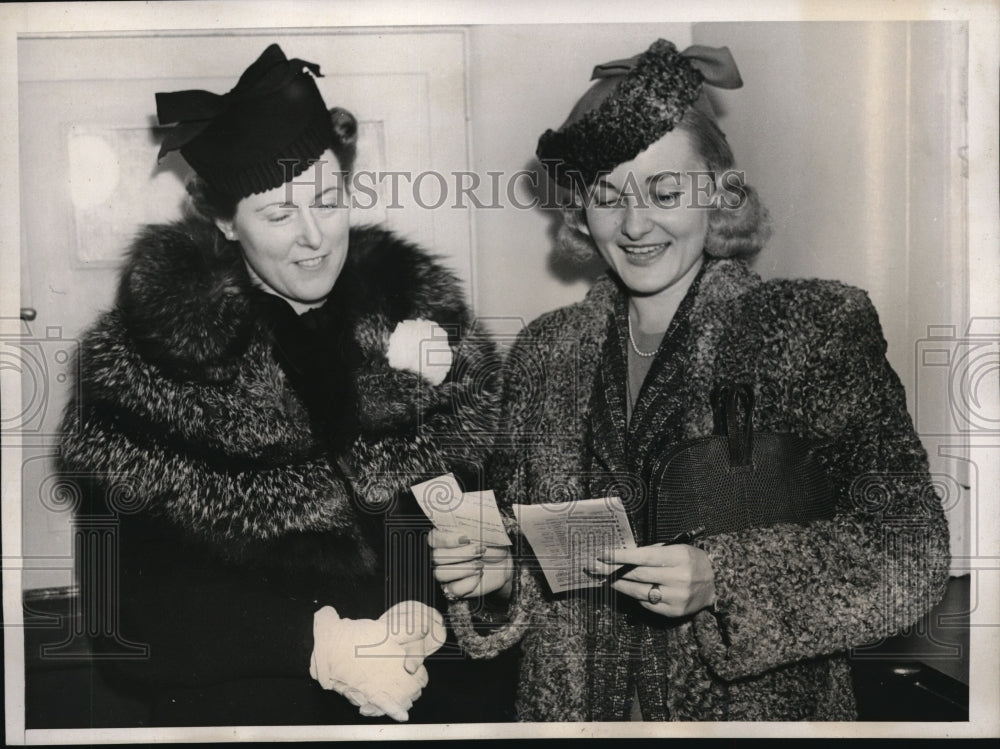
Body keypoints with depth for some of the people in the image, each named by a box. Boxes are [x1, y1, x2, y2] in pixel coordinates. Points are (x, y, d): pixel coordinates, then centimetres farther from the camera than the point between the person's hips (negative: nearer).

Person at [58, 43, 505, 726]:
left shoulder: (416, 309, 2)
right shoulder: (151, 350, -5)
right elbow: (131, 592, -7)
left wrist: (421, 606, -14)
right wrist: (316, 642, -18)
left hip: (415, 670, 2)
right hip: (230, 684, -1)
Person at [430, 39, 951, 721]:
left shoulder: (821, 330, -9)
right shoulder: (545, 351, 2)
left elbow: (911, 548, -14)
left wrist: (720, 579, -24)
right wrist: (493, 576, -12)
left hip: (764, 707, -4)